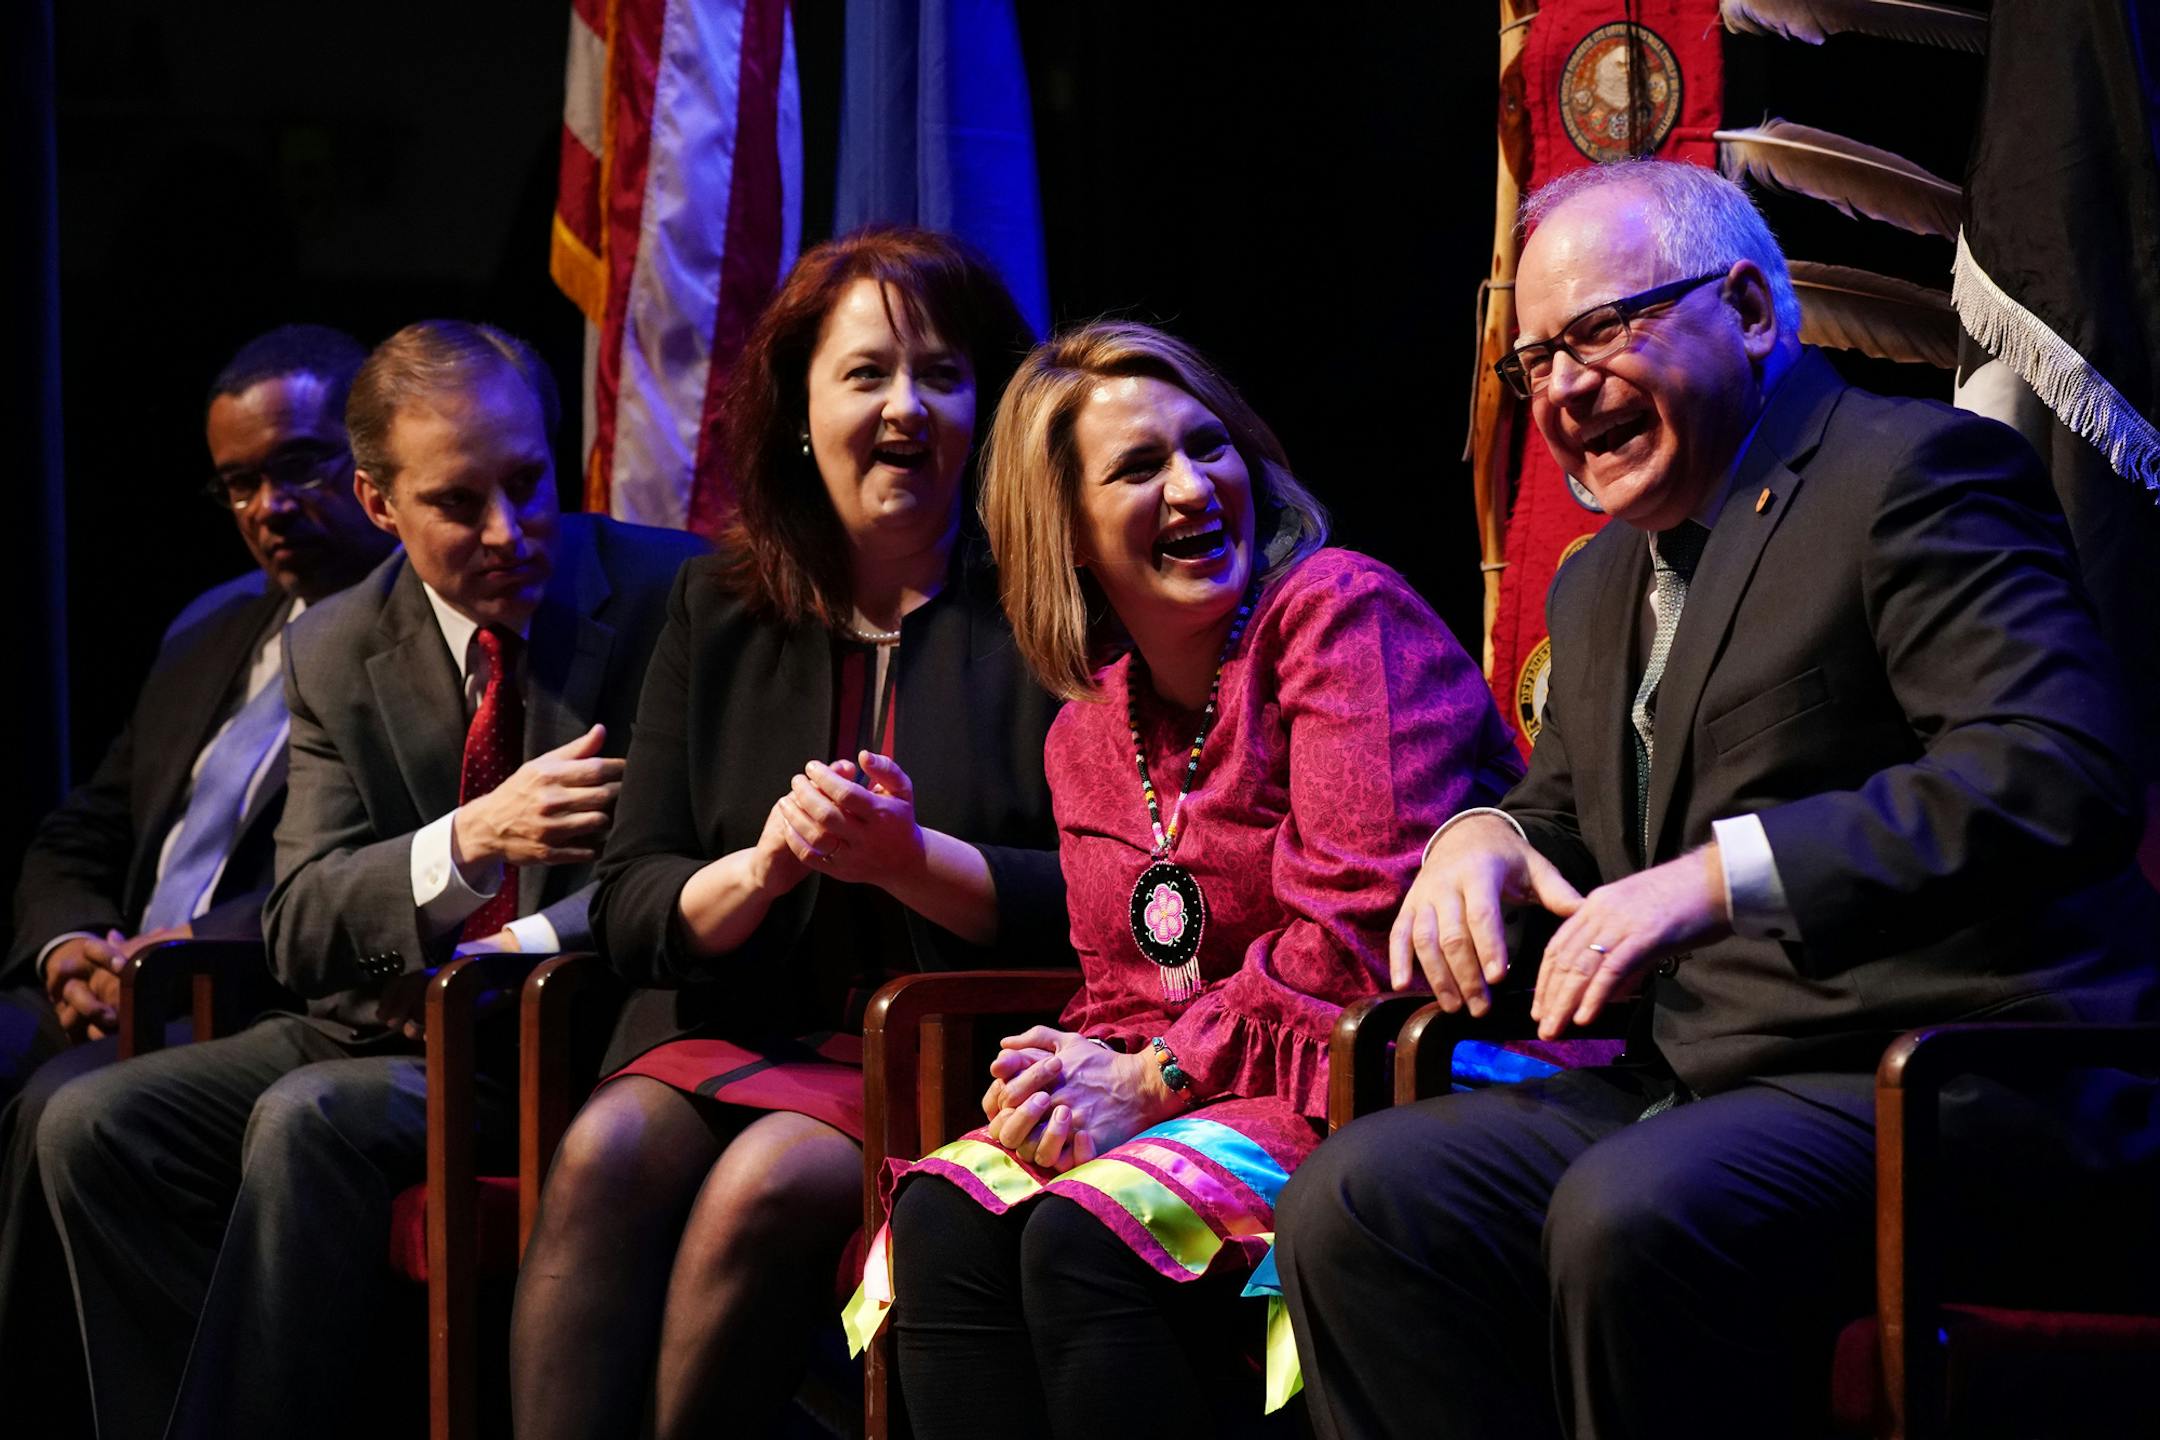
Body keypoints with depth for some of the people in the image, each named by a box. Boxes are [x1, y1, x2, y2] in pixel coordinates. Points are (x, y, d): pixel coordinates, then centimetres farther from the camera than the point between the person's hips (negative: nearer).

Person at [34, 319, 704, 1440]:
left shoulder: (675, 598, -4)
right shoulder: (334, 652, 9)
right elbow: (298, 929, 1)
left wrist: (520, 949, -15)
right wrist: (473, 838, -18)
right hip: (383, 1029, 5)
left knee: (311, 1119, -31)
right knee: (92, 1125, -17)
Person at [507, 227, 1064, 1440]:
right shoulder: (721, 610, 15)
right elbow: (631, 910, 11)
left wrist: (913, 861, -18)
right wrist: (760, 869, -10)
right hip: (739, 1036, 4)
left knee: (767, 1178, -32)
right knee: (609, 1150, -27)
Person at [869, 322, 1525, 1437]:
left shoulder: (1342, 614, -8)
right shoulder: (1088, 735, 17)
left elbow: (1367, 927, -17)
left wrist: (1154, 1077, -13)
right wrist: (1086, 1075, -7)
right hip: (1188, 1098, 7)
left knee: (1086, 1237, -29)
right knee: (946, 1213, -18)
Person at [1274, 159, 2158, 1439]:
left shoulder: (1915, 472, -6)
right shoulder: (1602, 583, 23)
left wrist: (1722, 874, -28)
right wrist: (1482, 838, 4)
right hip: (1695, 1090, 8)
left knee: (1632, 1215, -35)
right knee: (1351, 1207, -13)